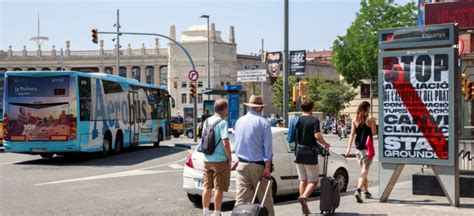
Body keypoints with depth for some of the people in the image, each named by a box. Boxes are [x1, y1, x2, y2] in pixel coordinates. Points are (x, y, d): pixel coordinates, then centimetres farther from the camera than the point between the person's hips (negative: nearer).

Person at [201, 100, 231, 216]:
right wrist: (229, 158, -11)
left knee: (207, 187, 13)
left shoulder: (207, 121, 8)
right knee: (219, 189, 0)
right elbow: (225, 143, -22)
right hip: (220, 160, -7)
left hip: (207, 159, 7)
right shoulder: (222, 123, -15)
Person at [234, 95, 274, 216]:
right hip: (258, 165, -4)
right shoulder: (263, 122, -7)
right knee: (265, 198, 6)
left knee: (241, 197, 1)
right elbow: (267, 146, -11)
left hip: (242, 164, 4)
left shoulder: (239, 121, 8)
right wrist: (267, 167, -10)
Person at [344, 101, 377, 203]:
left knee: (363, 169, 18)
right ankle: (358, 190, -26)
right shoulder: (370, 119, -7)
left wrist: (349, 148, 1)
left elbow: (352, 134, 2)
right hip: (367, 147, -5)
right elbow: (374, 132, -8)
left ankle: (366, 192, 26)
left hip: (358, 147, 5)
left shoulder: (354, 120, 5)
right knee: (365, 170, -7)